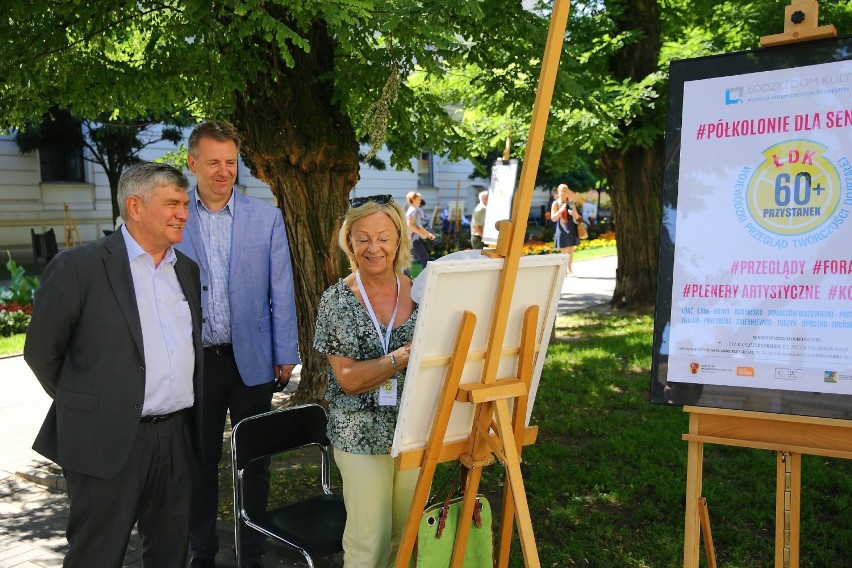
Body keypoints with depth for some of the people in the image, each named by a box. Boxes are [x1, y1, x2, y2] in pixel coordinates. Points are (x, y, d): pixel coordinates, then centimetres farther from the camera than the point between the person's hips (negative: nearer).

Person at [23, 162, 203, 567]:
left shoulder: (188, 270, 10)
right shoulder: (79, 267, -8)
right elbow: (41, 352, -2)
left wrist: (183, 407, 14)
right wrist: (85, 404, 6)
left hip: (177, 437, 5)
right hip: (107, 439, -5)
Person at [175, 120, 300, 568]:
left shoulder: (266, 217, 1)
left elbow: (281, 291, 2)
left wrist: (285, 355, 0)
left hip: (251, 359, 1)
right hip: (195, 361, 0)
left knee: (256, 461, 11)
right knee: (200, 462, 13)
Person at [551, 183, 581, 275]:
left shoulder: (570, 203, 7)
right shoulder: (556, 203, -2)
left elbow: (577, 217, 8)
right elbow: (553, 218, -8)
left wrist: (573, 212, -14)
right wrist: (561, 210, -20)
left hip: (571, 229, 4)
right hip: (562, 229, -4)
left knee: (571, 250, 7)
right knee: (565, 251, -6)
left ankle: (569, 270, 16)